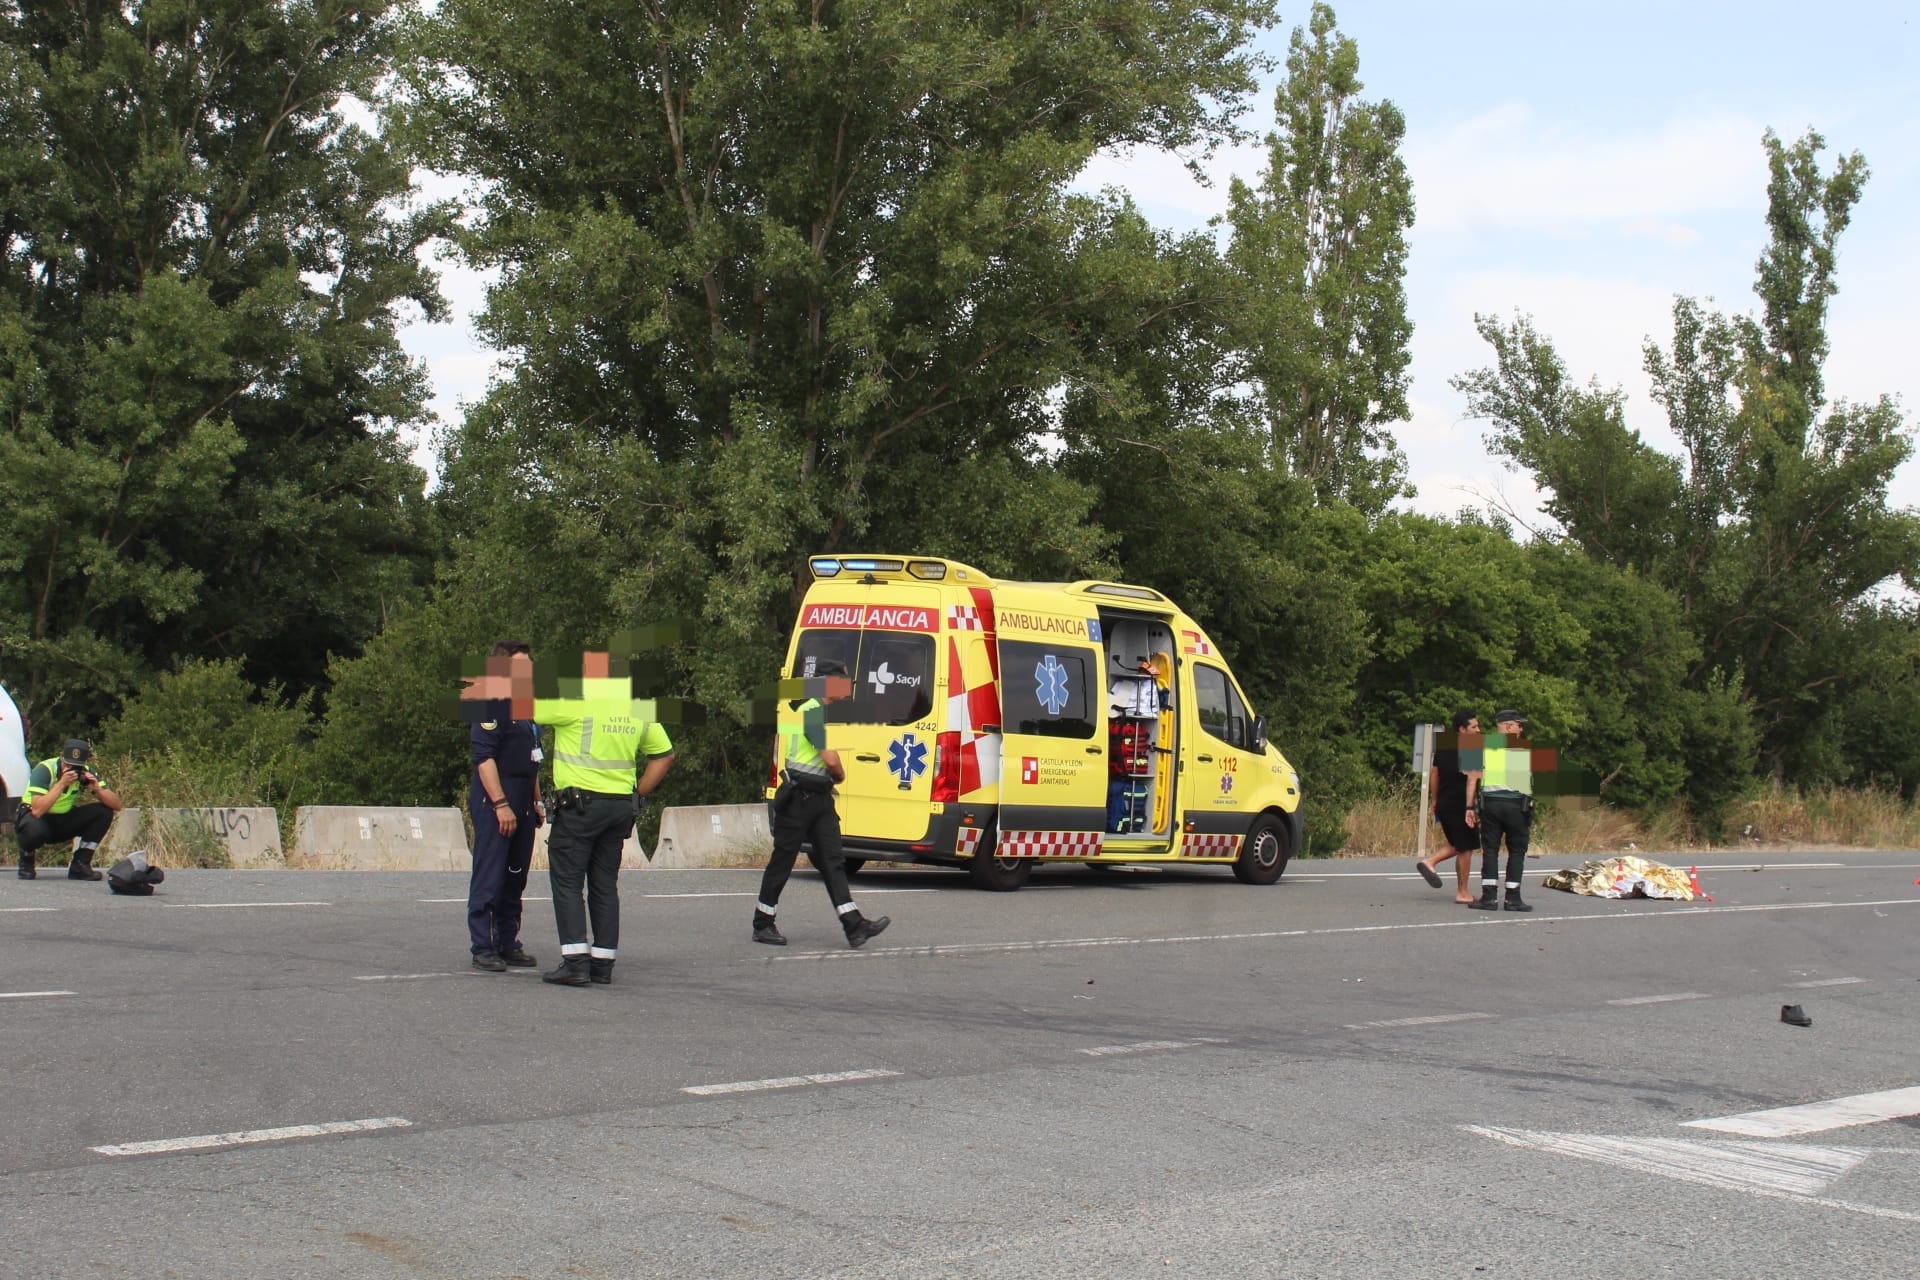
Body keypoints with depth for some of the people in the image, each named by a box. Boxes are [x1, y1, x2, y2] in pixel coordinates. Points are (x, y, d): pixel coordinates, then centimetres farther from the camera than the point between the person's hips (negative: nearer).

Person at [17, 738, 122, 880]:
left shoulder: (86, 773, -10)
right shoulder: (44, 770, -24)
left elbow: (116, 805, -14)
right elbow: (37, 810, -37)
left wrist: (97, 789, -31)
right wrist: (61, 783, -38)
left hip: (64, 821, 5)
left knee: (104, 811, -16)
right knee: (34, 830, -40)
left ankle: (80, 865, -8)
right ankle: (26, 862, -4)